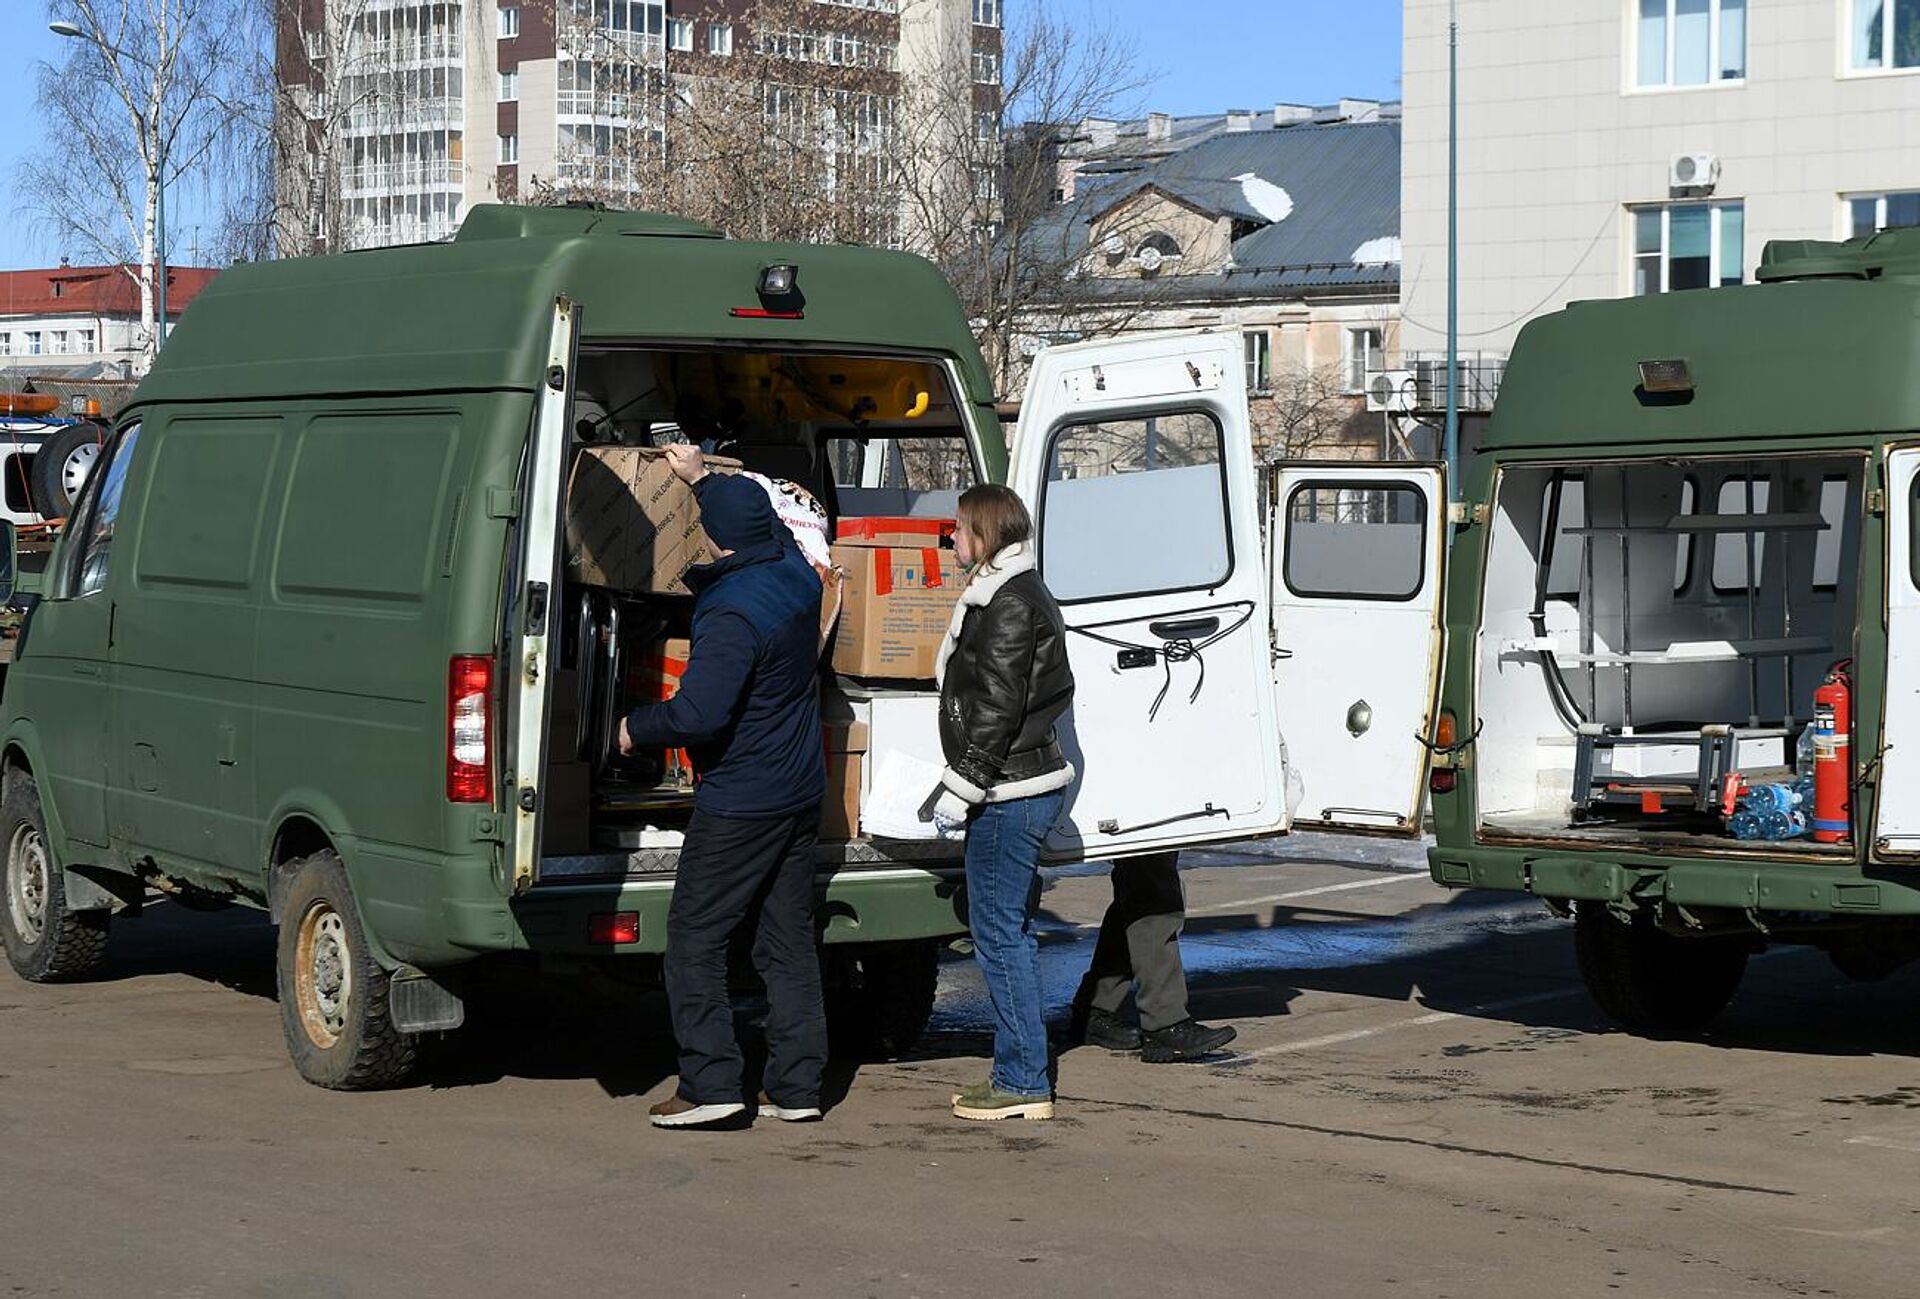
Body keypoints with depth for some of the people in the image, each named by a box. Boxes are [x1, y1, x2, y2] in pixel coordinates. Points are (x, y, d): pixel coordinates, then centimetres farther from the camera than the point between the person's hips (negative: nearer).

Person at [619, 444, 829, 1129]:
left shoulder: (733, 615, -23)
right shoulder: (797, 575, 3)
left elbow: (699, 713, -29)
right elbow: (771, 530, 27)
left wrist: (636, 727, -11)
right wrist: (703, 476, 35)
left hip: (740, 803, -9)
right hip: (801, 792, 9)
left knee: (695, 938, 0)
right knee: (788, 941, 11)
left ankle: (710, 1084, -5)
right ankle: (796, 1085, 13)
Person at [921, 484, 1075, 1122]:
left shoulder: (1010, 603, -15)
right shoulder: (1016, 594, 18)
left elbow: (997, 708, -21)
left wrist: (960, 788, -18)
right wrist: (964, 786, 21)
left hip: (1010, 794, -11)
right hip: (1023, 787, 11)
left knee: (999, 933, -7)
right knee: (1010, 932, 14)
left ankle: (1024, 1082, -3)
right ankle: (1017, 1073, 20)